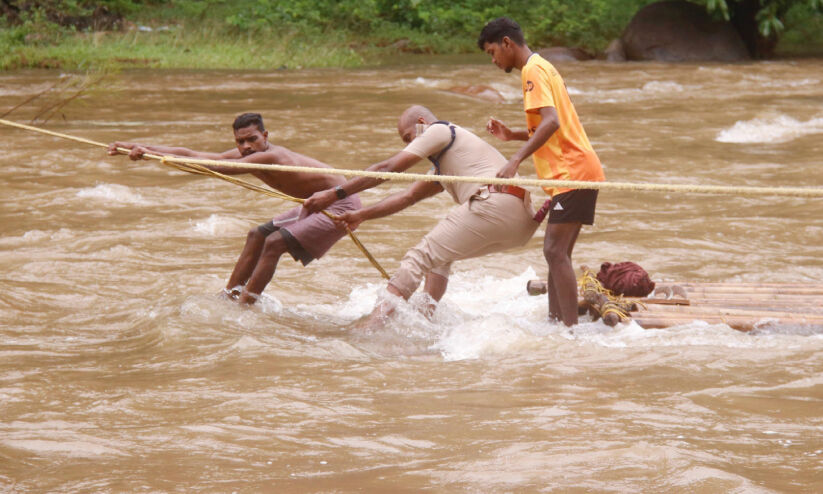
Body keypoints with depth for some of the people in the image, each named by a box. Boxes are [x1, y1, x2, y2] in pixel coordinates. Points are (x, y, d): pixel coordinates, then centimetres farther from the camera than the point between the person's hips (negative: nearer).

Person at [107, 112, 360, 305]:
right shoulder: (243, 155, -4)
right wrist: (137, 147, -12)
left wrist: (155, 154, -38)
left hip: (342, 204, -10)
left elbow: (216, 167, -38)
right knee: (258, 235, 14)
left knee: (275, 243, -18)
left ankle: (244, 305, -14)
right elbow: (191, 154, -5)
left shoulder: (271, 156, -31)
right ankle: (229, 295, 20)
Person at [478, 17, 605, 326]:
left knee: (555, 251, -16)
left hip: (573, 172, -11)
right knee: (556, 252, 11)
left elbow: (551, 121, -25)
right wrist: (512, 136, 18)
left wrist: (515, 161, -30)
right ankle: (556, 322, 12)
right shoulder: (541, 68, 22)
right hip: (577, 171, 11)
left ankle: (570, 328, -20)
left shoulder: (532, 71, -10)